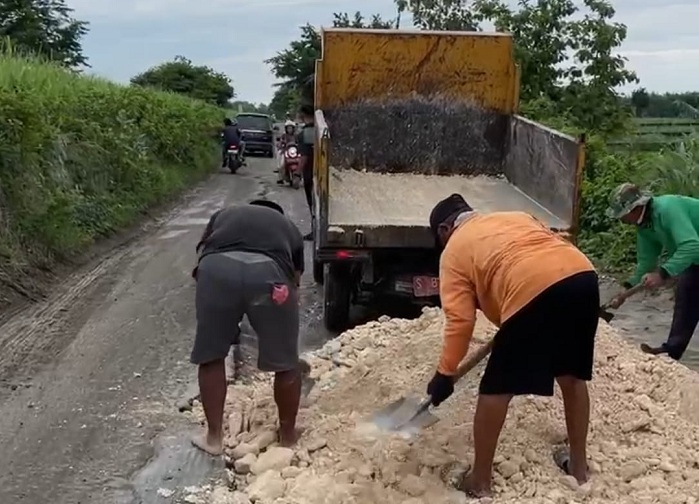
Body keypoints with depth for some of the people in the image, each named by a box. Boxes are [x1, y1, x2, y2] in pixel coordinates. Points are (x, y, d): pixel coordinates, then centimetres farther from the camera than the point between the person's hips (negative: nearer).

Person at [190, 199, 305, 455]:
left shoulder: (223, 215, 39)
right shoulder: (289, 228, 37)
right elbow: (295, 279, 36)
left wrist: (222, 318, 35)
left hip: (217, 266, 1)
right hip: (270, 271, 0)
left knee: (210, 356, 21)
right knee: (285, 361, 19)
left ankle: (213, 436, 32)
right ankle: (288, 436, 35)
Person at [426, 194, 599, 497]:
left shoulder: (454, 251, 17)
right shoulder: (516, 216, 34)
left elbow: (460, 321, 9)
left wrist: (445, 374, 18)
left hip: (535, 291, -7)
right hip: (583, 276, 7)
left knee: (495, 389, 9)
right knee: (573, 377, 26)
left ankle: (480, 482, 21)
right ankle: (579, 465, 40)